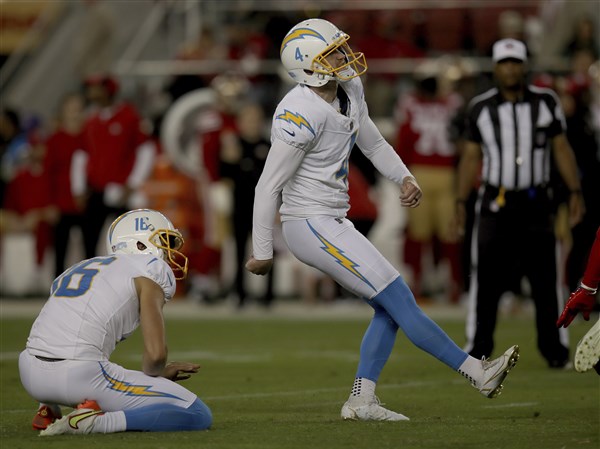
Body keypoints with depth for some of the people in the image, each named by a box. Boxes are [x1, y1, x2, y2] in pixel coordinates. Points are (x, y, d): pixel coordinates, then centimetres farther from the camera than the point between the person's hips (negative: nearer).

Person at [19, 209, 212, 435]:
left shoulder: (80, 267, 27)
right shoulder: (151, 269, 5)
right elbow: (156, 353, -6)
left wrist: (160, 371, 29)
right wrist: (150, 375, 18)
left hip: (30, 374, 8)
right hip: (80, 377, -8)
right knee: (199, 415, -1)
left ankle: (49, 410, 20)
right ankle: (95, 421, -13)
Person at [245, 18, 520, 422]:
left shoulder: (349, 93, 4)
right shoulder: (302, 114, -23)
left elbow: (372, 142, 23)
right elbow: (269, 186, -18)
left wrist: (404, 178, 6)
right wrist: (262, 251, -14)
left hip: (332, 222, 10)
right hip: (312, 225, -10)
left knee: (389, 309, 9)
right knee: (399, 300, -8)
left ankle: (361, 400, 10)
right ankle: (479, 373, -5)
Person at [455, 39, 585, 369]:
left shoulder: (545, 102, 3)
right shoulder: (481, 108, 3)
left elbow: (561, 148, 7)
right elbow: (471, 156, 7)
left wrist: (575, 191, 0)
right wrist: (460, 200, 1)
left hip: (535, 203, 0)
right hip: (495, 202, 0)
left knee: (545, 279, -1)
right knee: (486, 279, -4)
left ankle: (554, 348, 8)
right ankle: (478, 348, 5)